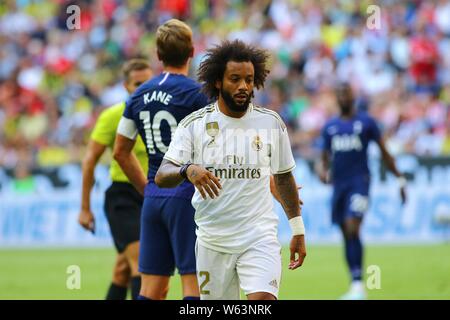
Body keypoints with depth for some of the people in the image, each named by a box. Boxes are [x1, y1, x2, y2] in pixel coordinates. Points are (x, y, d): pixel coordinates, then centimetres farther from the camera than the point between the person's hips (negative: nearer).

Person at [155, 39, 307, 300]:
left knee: (263, 302, -22)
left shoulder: (271, 123, 3)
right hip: (212, 240, 0)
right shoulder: (194, 124, -2)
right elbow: (162, 177, -11)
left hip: (260, 237, 0)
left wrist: (298, 230, 15)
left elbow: (283, 178, 16)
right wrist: (187, 170, -32)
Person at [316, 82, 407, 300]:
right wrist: (322, 171, -6)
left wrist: (400, 179, 7)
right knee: (346, 236, 6)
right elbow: (324, 159, 17)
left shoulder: (366, 122, 3)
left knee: (353, 230, -20)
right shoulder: (330, 127, 14)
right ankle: (355, 288, 13)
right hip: (339, 184, 5)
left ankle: (358, 285, -22)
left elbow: (384, 153, 8)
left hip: (359, 182, -5)